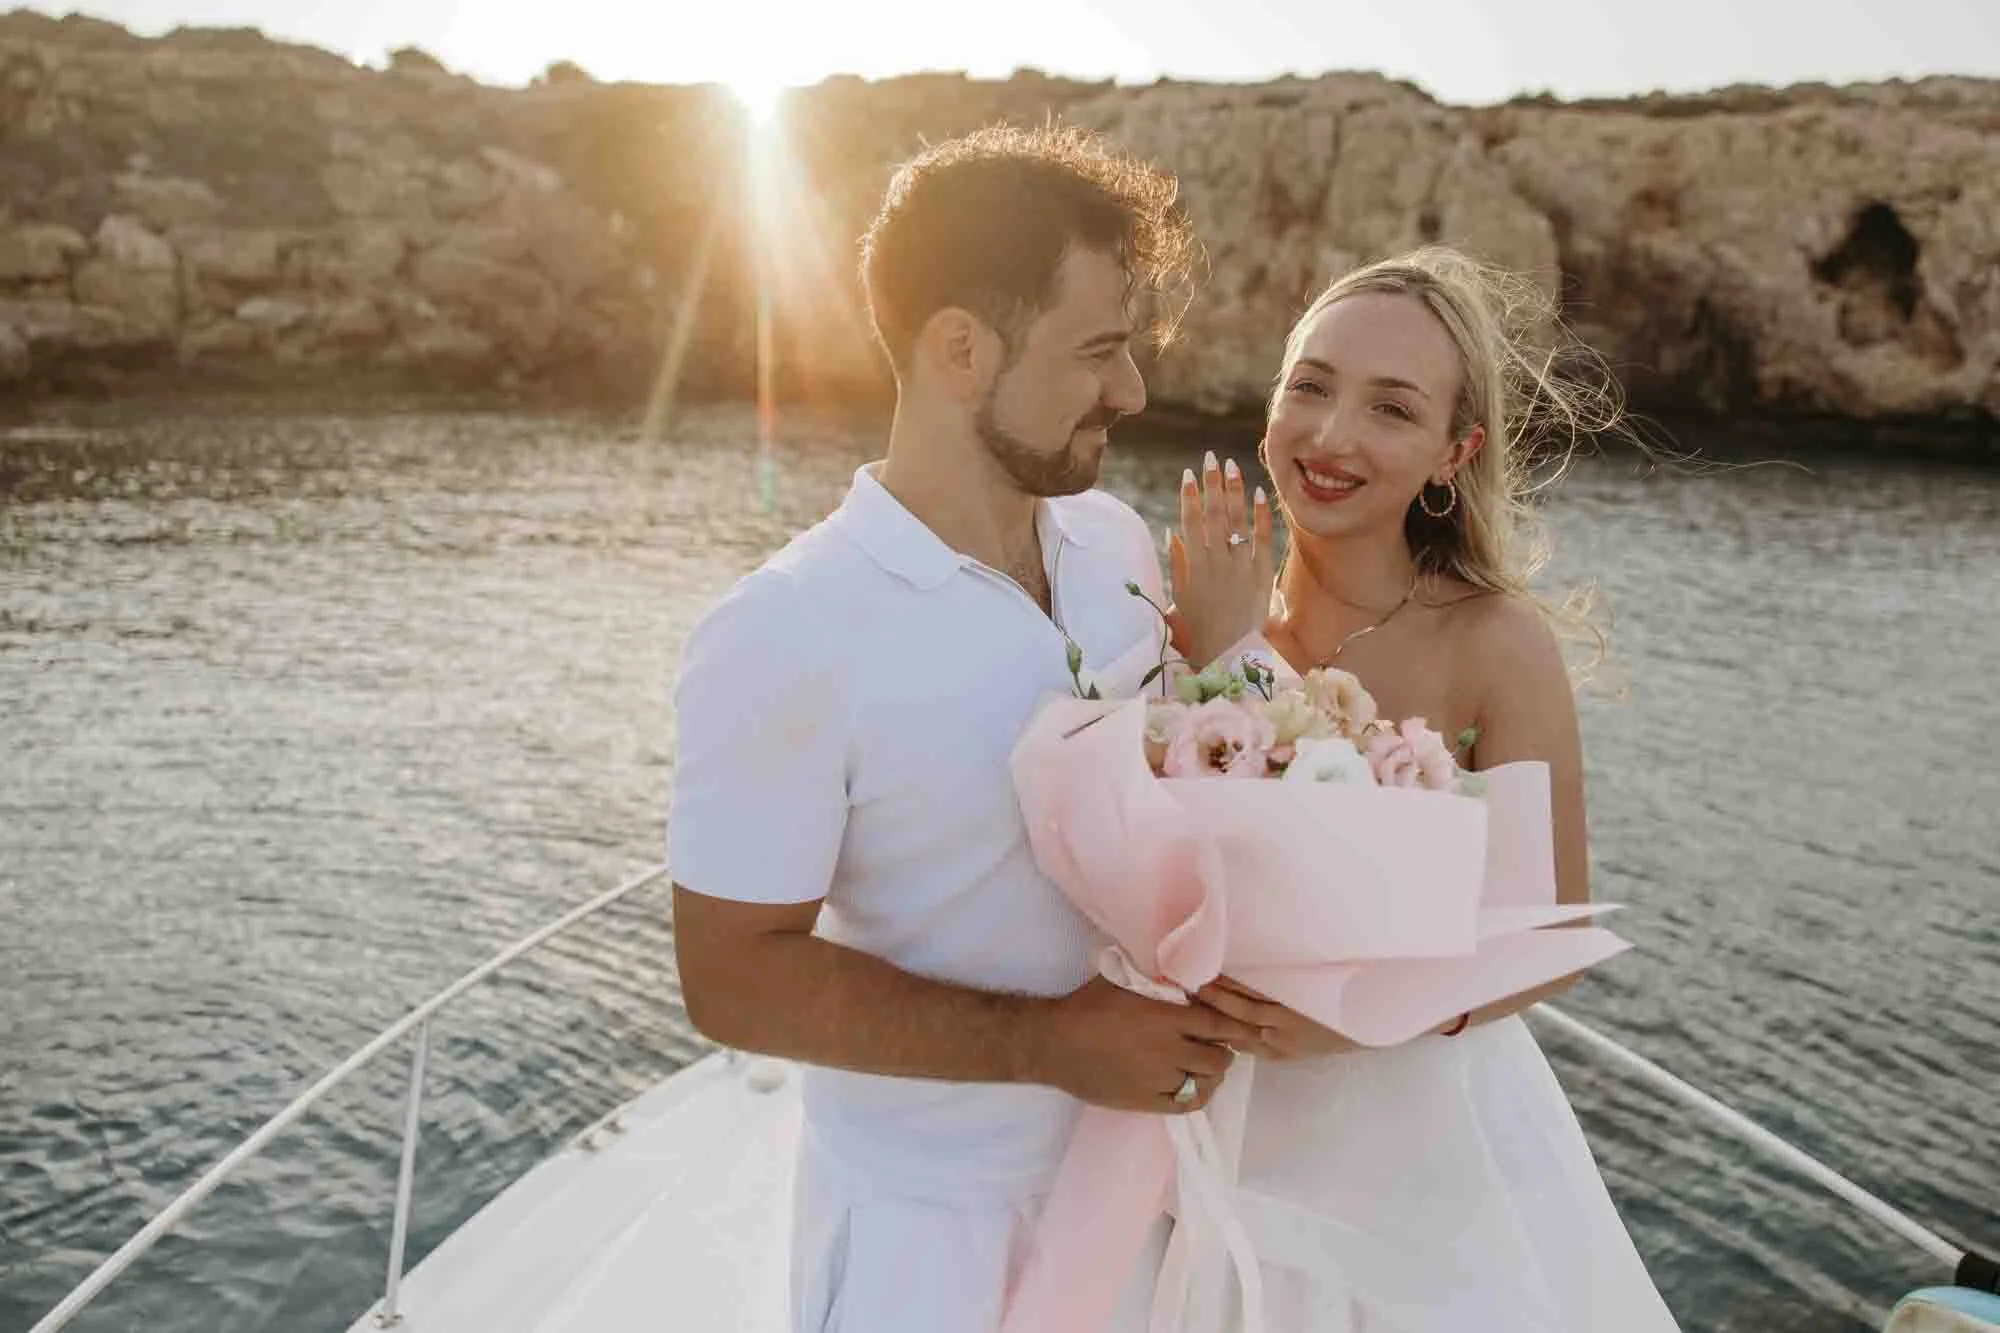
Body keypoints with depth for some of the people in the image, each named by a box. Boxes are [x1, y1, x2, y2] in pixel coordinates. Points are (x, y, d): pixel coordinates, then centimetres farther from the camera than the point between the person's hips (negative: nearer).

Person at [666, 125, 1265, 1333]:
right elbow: (734, 979, -20)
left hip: (1132, 1154, 6)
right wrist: (1048, 1043, -23)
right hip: (927, 1217, -5)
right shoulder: (782, 640, -25)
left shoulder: (1120, 543, -6)